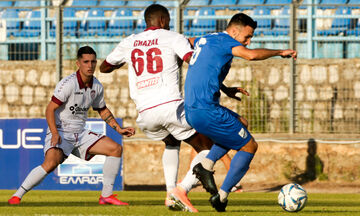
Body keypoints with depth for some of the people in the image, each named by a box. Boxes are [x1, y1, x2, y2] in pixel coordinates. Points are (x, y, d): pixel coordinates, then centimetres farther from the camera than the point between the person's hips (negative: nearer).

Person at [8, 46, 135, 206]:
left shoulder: (96, 86, 5)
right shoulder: (68, 84, -17)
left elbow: (103, 110, 22)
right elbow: (50, 109, -18)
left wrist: (119, 129, 15)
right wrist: (55, 134, -30)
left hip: (80, 134, 7)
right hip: (60, 133, -7)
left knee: (116, 149, -2)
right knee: (51, 162, -33)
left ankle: (106, 195, 5)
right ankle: (17, 196, -22)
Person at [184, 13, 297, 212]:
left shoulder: (204, 40, 19)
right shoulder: (225, 41, -8)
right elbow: (251, 55, -26)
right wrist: (280, 52, -11)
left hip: (191, 111, 9)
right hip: (206, 111, -9)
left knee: (240, 124, 31)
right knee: (249, 146, 5)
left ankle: (206, 165, 12)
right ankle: (221, 196, 3)